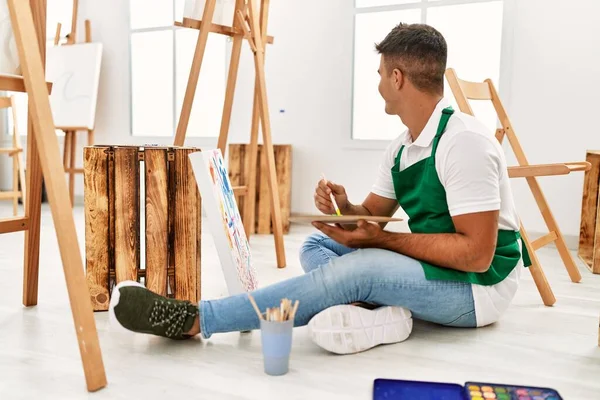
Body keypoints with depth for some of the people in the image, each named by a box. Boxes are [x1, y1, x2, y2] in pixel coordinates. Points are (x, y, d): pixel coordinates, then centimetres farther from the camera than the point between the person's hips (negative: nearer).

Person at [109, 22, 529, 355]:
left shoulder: (465, 141, -22)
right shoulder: (401, 146, 4)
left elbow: (476, 254, -26)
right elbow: (371, 218, 4)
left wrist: (382, 238, -23)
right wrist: (345, 209, -19)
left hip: (479, 285, -8)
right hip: (431, 269, 8)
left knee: (359, 268, -31)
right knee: (316, 246, 2)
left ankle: (194, 319, -26)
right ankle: (378, 312, -24)